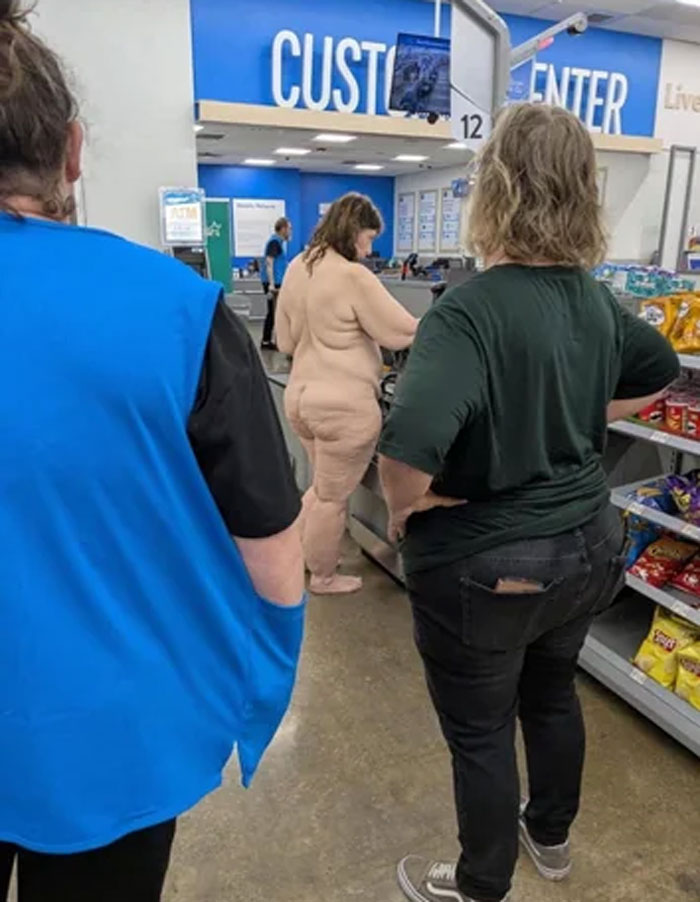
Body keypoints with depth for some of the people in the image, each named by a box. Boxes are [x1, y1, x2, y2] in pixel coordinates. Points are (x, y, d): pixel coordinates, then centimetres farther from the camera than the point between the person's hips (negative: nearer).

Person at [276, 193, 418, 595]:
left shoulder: (297, 269, 7)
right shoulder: (353, 276, -18)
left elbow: (286, 341, 13)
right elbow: (403, 333, -13)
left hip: (302, 395, 8)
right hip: (345, 404, -8)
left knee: (324, 487, 26)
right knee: (334, 496, 10)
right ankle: (324, 577, 28)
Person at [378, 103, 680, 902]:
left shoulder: (469, 310, -26)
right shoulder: (595, 299, -1)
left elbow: (408, 446, -40)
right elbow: (662, 370, 18)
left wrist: (401, 511, -20)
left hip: (485, 568, -7)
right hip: (586, 547, 7)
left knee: (479, 733, 16)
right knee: (552, 695, 28)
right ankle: (550, 837, 54)